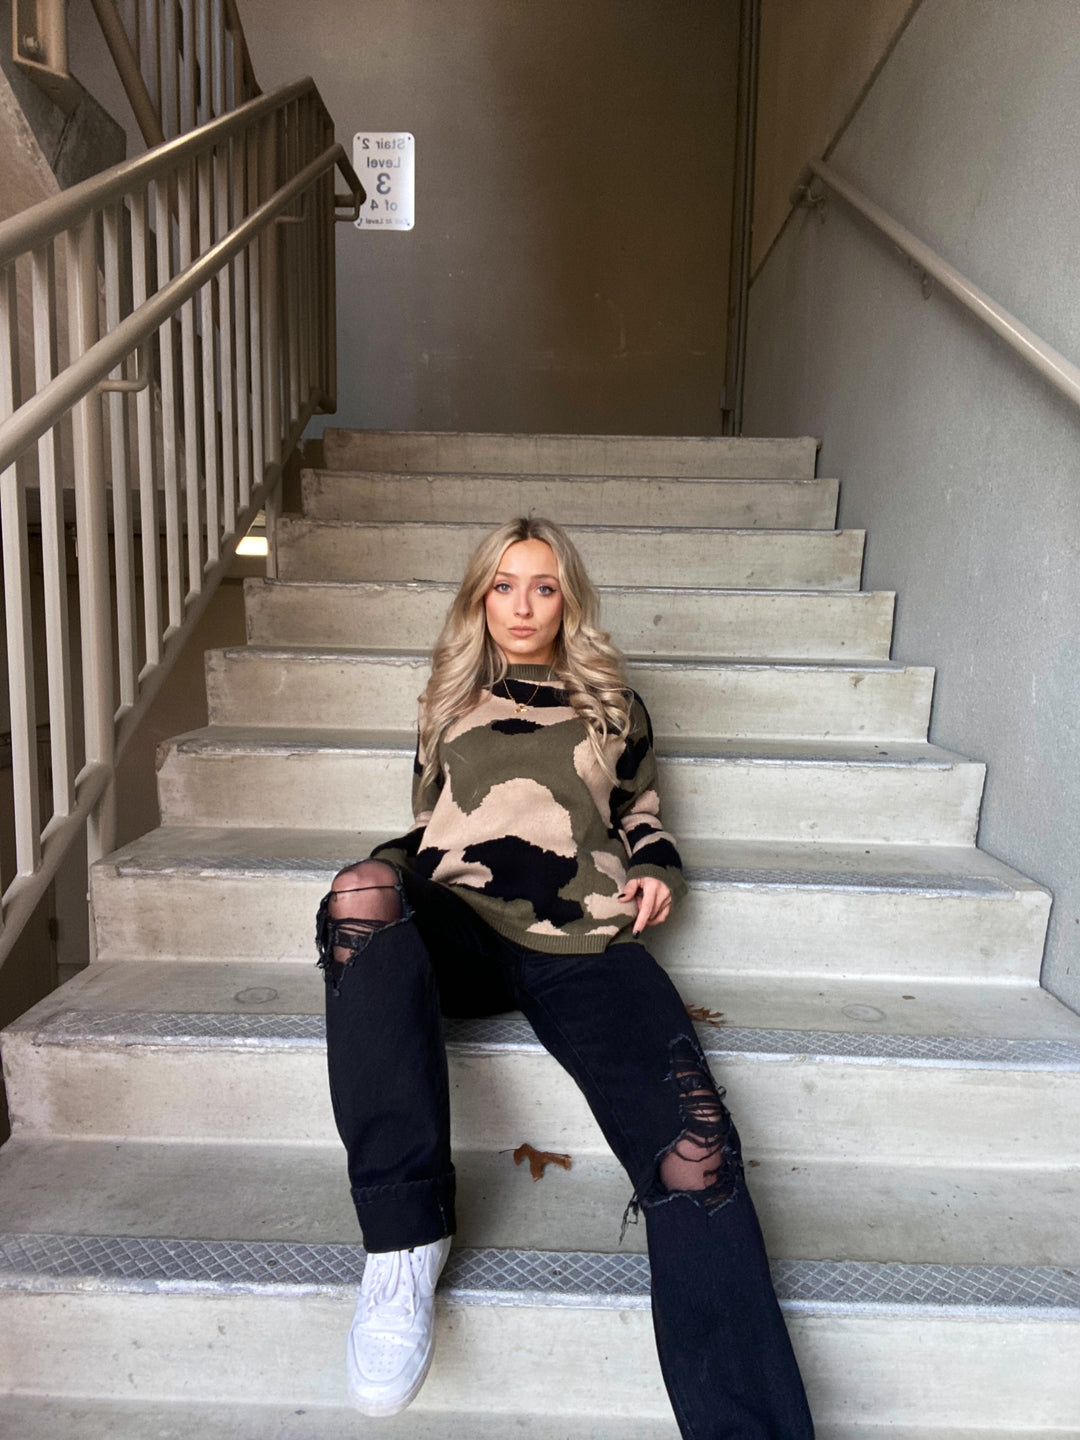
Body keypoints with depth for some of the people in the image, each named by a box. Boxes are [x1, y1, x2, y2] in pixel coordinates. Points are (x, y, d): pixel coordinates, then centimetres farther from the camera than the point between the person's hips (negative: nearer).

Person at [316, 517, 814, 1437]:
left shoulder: (612, 705, 27)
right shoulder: (451, 701, 29)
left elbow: (641, 816, 32)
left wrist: (659, 873, 10)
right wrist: (393, 876, 10)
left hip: (584, 942, 0)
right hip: (458, 930, 1)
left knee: (695, 1154, -28)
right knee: (364, 893, -37)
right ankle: (405, 1234, -32)